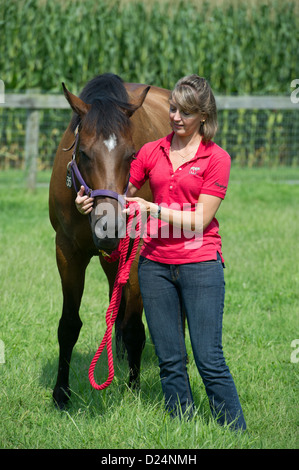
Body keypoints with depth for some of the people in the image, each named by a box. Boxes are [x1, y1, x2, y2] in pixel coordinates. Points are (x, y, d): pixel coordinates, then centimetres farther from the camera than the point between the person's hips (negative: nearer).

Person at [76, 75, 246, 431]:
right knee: (170, 361, 5)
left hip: (200, 264, -4)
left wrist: (153, 209, -19)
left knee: (210, 361, -7)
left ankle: (238, 437, 0)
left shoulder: (216, 158, -4)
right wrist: (91, 201, -8)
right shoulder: (151, 152, 9)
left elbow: (199, 221, -10)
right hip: (156, 264, 4)